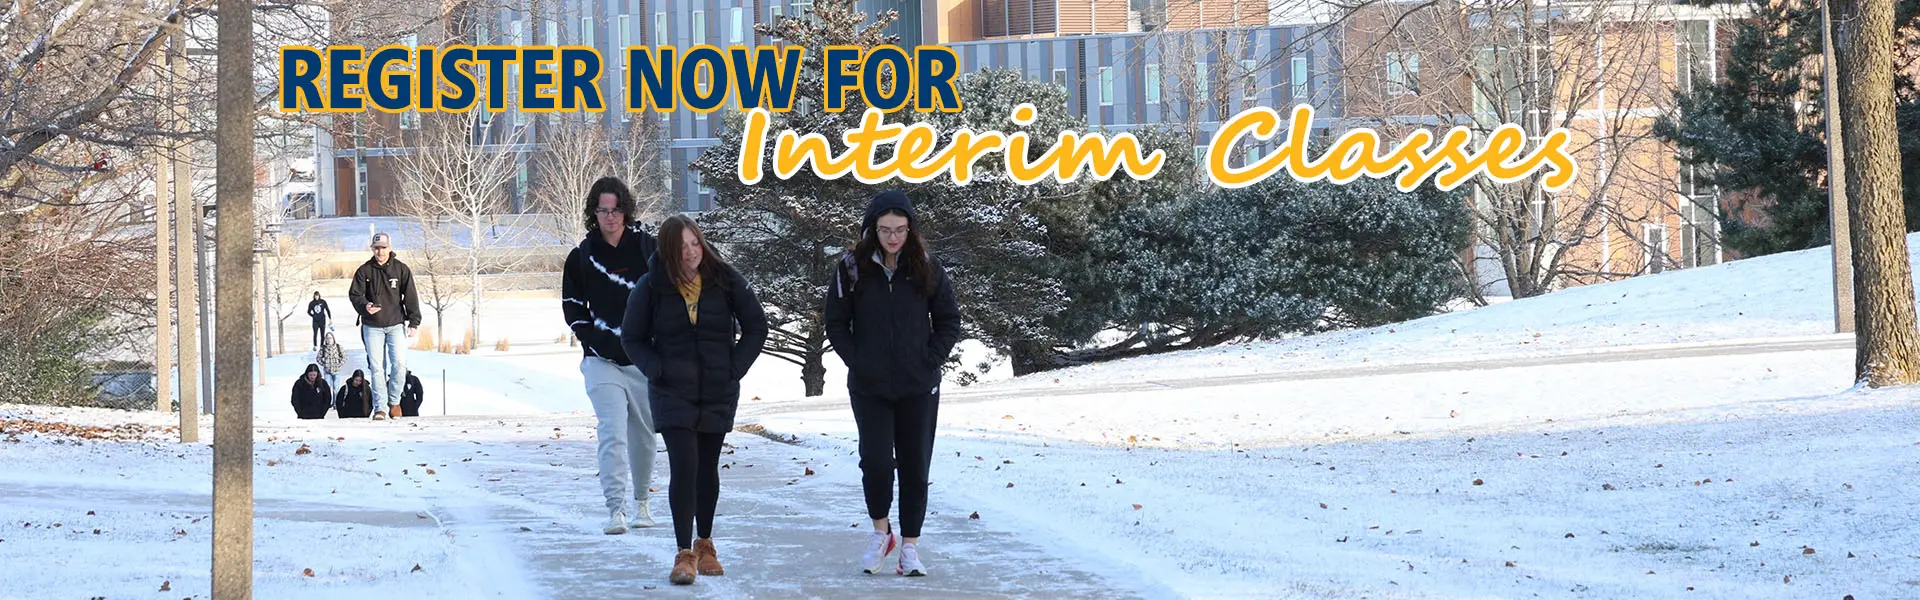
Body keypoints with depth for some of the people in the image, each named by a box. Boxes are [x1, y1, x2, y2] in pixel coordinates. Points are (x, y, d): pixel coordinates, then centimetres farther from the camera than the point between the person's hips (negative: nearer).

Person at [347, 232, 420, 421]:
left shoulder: (401, 270, 2)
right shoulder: (364, 271, 2)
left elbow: (410, 297, 3)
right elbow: (354, 294, 2)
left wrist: (413, 322, -3)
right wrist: (364, 306, -20)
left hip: (396, 325, 0)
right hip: (372, 327, 0)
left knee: (399, 364, -9)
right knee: (377, 367, -2)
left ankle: (394, 400, 12)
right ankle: (380, 408, 2)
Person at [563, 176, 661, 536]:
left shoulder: (647, 249, 2)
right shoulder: (582, 257, 3)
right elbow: (571, 305, 10)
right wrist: (593, 339, -4)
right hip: (602, 361, -1)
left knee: (643, 434, 12)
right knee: (612, 433, -15)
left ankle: (641, 502, 30)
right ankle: (616, 508, -19)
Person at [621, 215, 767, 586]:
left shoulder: (725, 280, -3)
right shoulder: (651, 287, -6)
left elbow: (756, 326, 7)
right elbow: (632, 338, 6)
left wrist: (735, 367, -2)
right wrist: (656, 370, -7)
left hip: (719, 393, 2)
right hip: (673, 394, -2)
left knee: (707, 468, 11)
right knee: (684, 467, -13)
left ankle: (705, 545, 27)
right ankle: (684, 553, -10)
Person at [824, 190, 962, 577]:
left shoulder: (926, 268, -1)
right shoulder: (852, 269, -3)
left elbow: (949, 321, 6)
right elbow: (835, 323, 4)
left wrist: (931, 361, -5)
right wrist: (857, 362, -5)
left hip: (919, 387, 1)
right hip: (870, 387, -1)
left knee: (915, 467, 3)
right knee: (877, 461, -12)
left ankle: (910, 546, 14)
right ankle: (881, 533, 12)